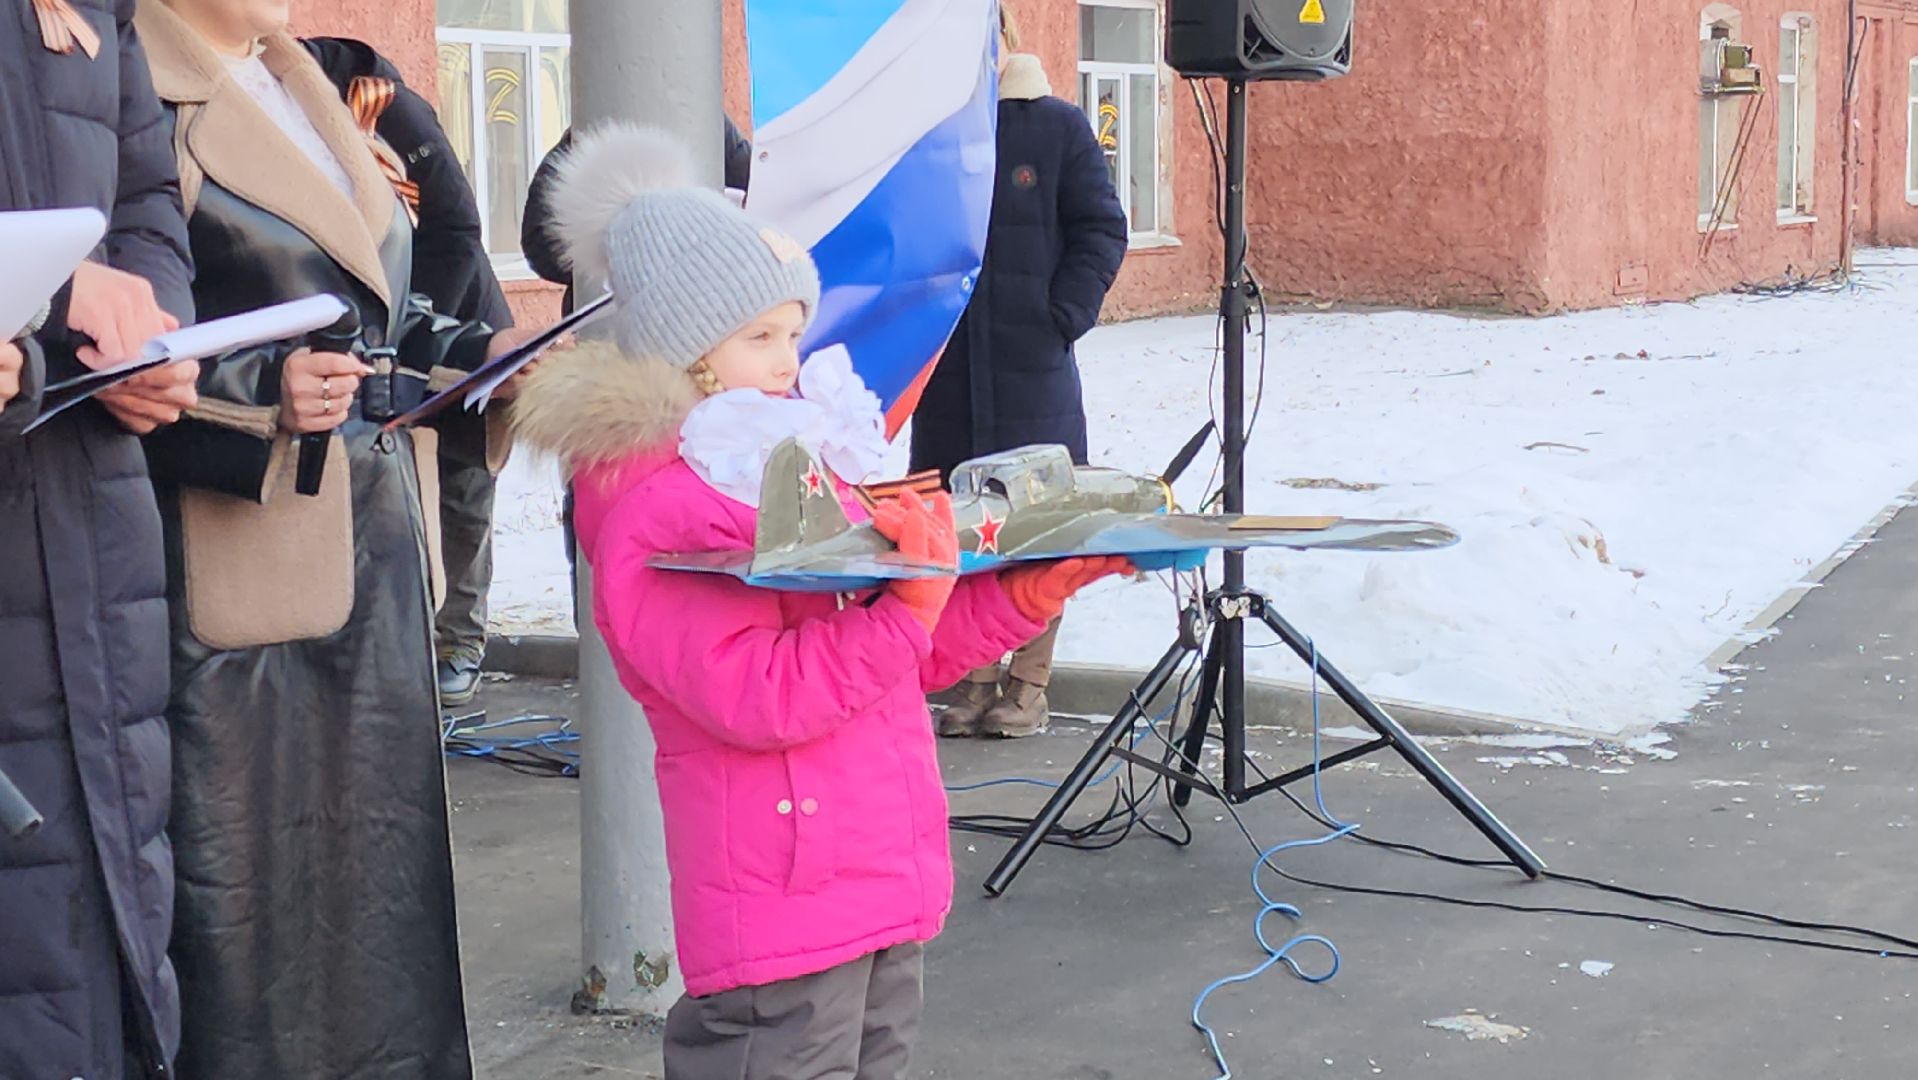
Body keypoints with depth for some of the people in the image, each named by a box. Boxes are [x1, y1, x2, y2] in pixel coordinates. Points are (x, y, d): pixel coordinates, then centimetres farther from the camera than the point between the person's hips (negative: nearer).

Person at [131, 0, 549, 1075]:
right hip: (248, 547, -8)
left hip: (378, 536, 9)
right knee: (259, 871, -2)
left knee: (382, 840, 15)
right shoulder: (153, 96, -10)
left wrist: (479, 353, 8)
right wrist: (263, 397, -27)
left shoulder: (302, 91, 18)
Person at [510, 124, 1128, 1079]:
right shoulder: (653, 518, -14)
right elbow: (759, 698, -24)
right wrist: (913, 598, -27)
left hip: (889, 891, 9)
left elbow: (919, 654, 18)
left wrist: (1038, 585, 5)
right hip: (782, 915, -9)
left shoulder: (811, 470, 14)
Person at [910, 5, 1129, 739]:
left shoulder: (1058, 126, 0)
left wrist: (1062, 320, -8)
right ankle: (974, 678, 17)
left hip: (1031, 366, -2)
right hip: (943, 369, 2)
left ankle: (1030, 683, 11)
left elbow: (1102, 231, 1)